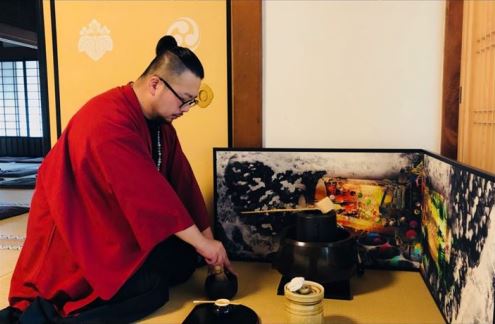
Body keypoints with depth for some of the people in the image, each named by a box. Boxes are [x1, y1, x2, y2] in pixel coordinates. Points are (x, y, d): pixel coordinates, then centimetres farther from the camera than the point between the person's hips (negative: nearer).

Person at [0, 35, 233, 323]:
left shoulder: (160, 120, 3)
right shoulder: (109, 121, -28)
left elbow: (183, 181, 1)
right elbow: (148, 193, -31)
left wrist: (207, 238, -2)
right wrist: (201, 242, -23)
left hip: (117, 226, 10)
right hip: (72, 234, -10)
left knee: (183, 261, 2)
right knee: (153, 289, -16)